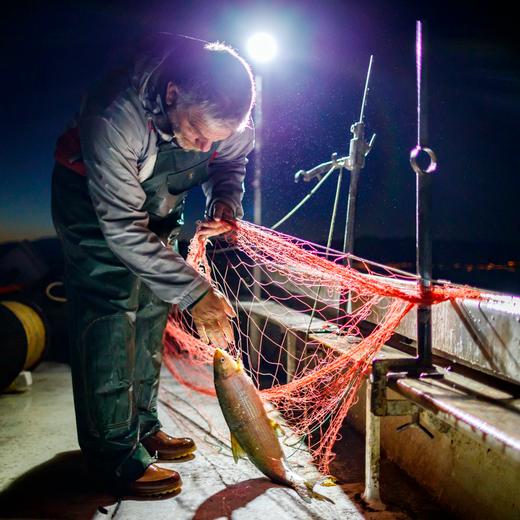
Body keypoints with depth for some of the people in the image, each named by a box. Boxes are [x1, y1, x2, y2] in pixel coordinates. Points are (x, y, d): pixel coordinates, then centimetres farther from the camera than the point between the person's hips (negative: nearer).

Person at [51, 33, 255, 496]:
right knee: (110, 312, -12)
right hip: (91, 196, -5)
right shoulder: (115, 115, -42)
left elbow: (231, 162, -2)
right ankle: (115, 452, -1)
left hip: (159, 199, 6)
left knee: (152, 310, 8)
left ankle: (142, 426, 23)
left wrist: (226, 201, -25)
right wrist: (196, 292, -38)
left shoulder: (228, 114, -25)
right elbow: (123, 231, -38)